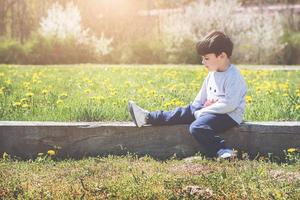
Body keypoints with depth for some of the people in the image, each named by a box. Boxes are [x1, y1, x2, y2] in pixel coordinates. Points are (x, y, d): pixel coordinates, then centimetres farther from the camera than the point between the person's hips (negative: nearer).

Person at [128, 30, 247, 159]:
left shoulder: (233, 77, -18)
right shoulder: (212, 74, 12)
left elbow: (229, 105, -25)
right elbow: (201, 97, 22)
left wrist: (201, 112, -20)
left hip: (229, 115, -9)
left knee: (197, 127, -30)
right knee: (184, 112, 4)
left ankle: (224, 152, -31)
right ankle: (148, 117, 6)